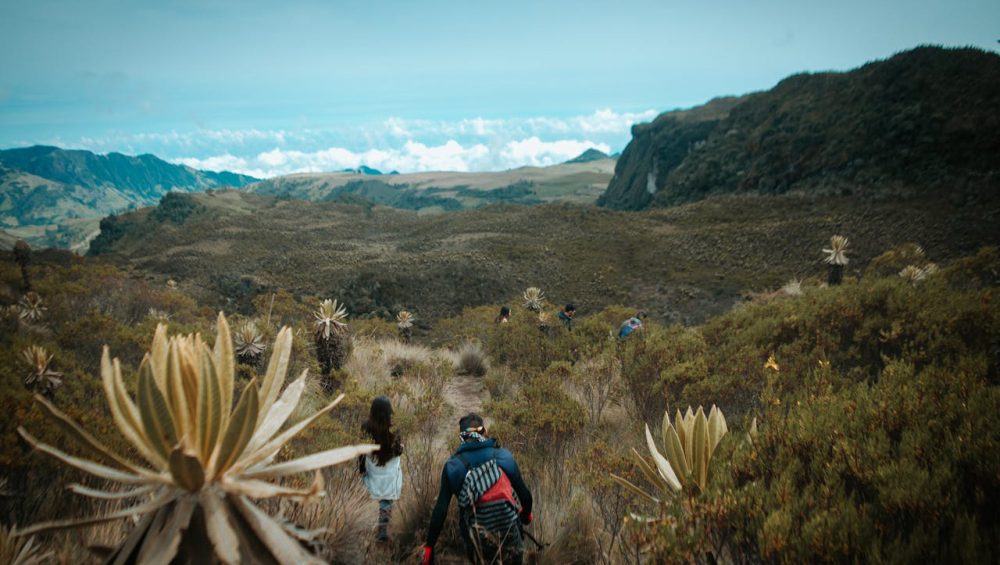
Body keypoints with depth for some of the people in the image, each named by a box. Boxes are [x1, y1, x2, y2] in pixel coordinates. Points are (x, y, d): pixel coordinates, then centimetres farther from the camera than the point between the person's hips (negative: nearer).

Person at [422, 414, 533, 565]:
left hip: (478, 540, 0)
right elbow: (524, 494, 6)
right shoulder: (503, 456, 1)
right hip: (509, 534, 0)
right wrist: (527, 514, 26)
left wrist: (429, 546, 4)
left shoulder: (453, 466, -2)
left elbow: (441, 510, -4)